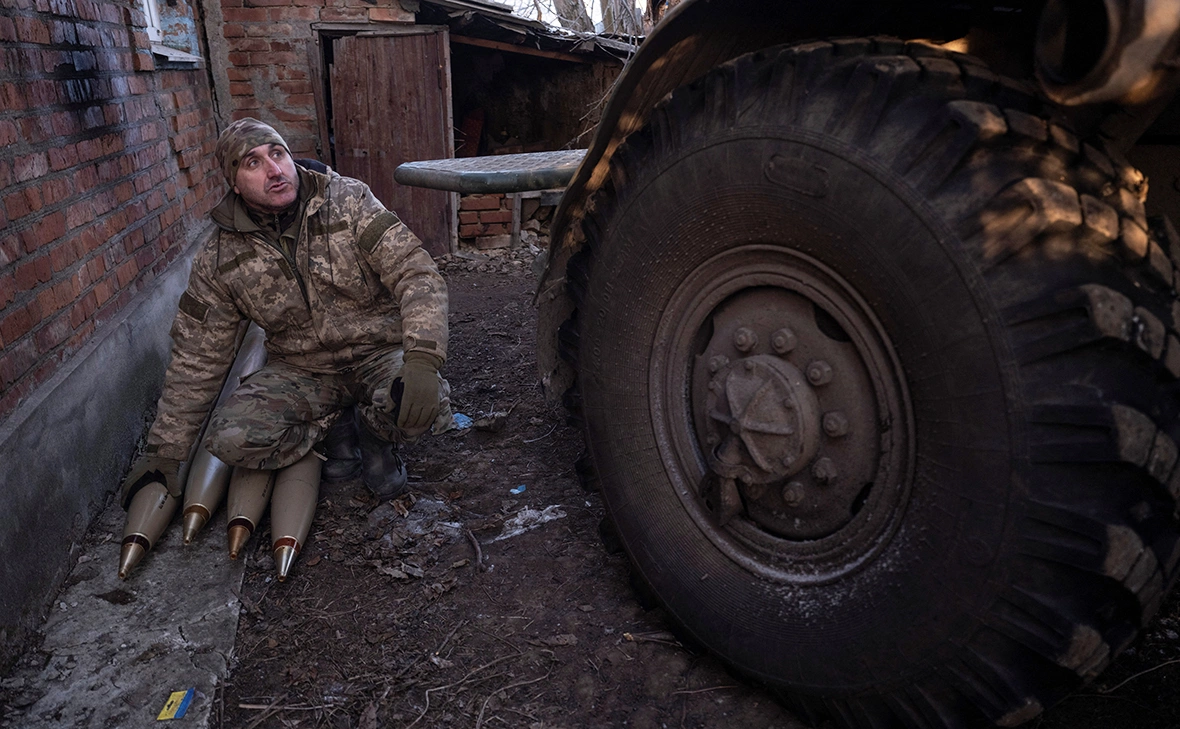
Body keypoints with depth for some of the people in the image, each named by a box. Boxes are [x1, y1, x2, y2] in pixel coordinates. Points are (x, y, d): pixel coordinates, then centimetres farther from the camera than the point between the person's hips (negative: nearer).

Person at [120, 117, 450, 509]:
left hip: (378, 353, -2)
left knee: (422, 405, -34)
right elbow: (197, 358, 3)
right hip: (302, 371, 2)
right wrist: (165, 449, 4)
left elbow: (416, 273, -19)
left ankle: (373, 435, 3)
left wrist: (422, 359, -35)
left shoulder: (349, 201, -9)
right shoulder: (219, 260, -3)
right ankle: (334, 430, 5)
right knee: (230, 438, -23)